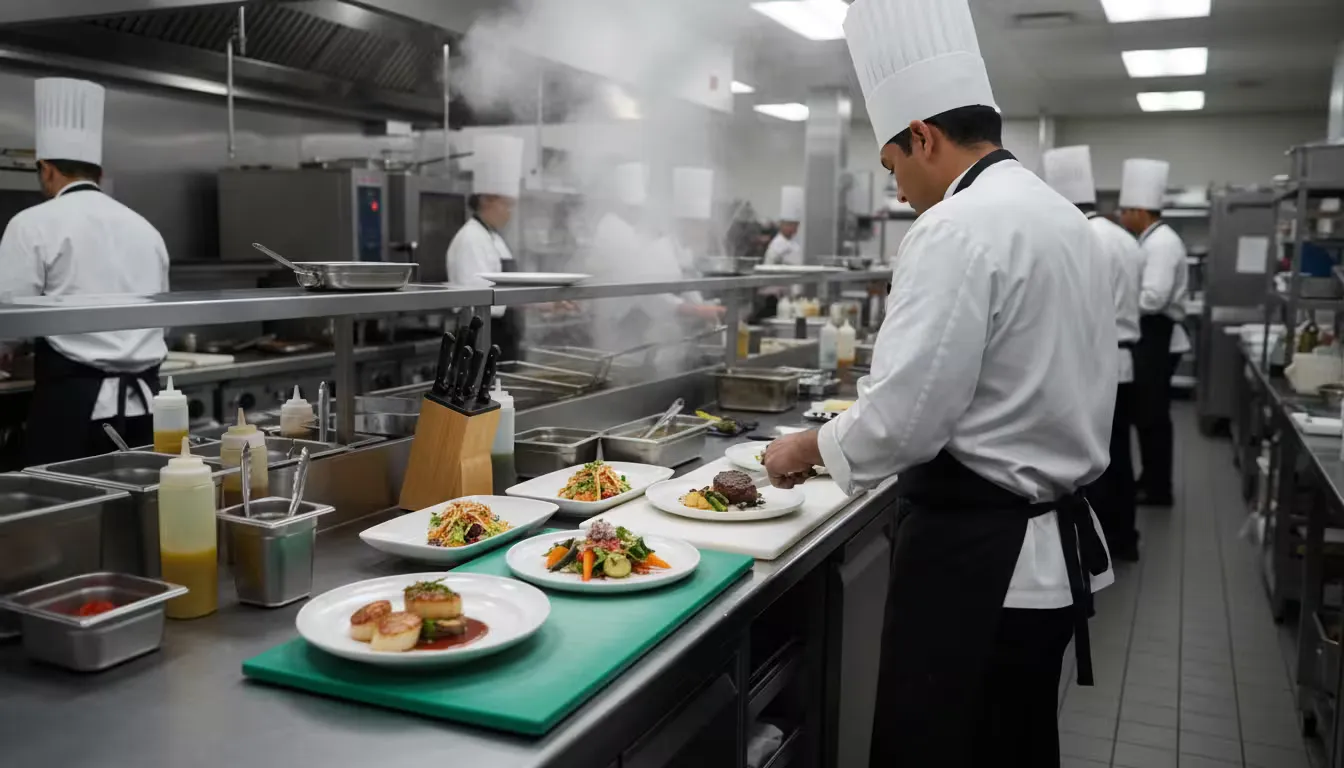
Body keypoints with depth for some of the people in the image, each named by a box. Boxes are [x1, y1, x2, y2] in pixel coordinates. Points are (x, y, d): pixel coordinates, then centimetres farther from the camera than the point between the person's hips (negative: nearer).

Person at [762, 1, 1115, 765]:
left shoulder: (959, 228, -18)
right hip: (1057, 542, 10)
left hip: (979, 555, -10)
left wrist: (812, 446, -4)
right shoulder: (1067, 219, 13)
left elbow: (905, 417, -22)